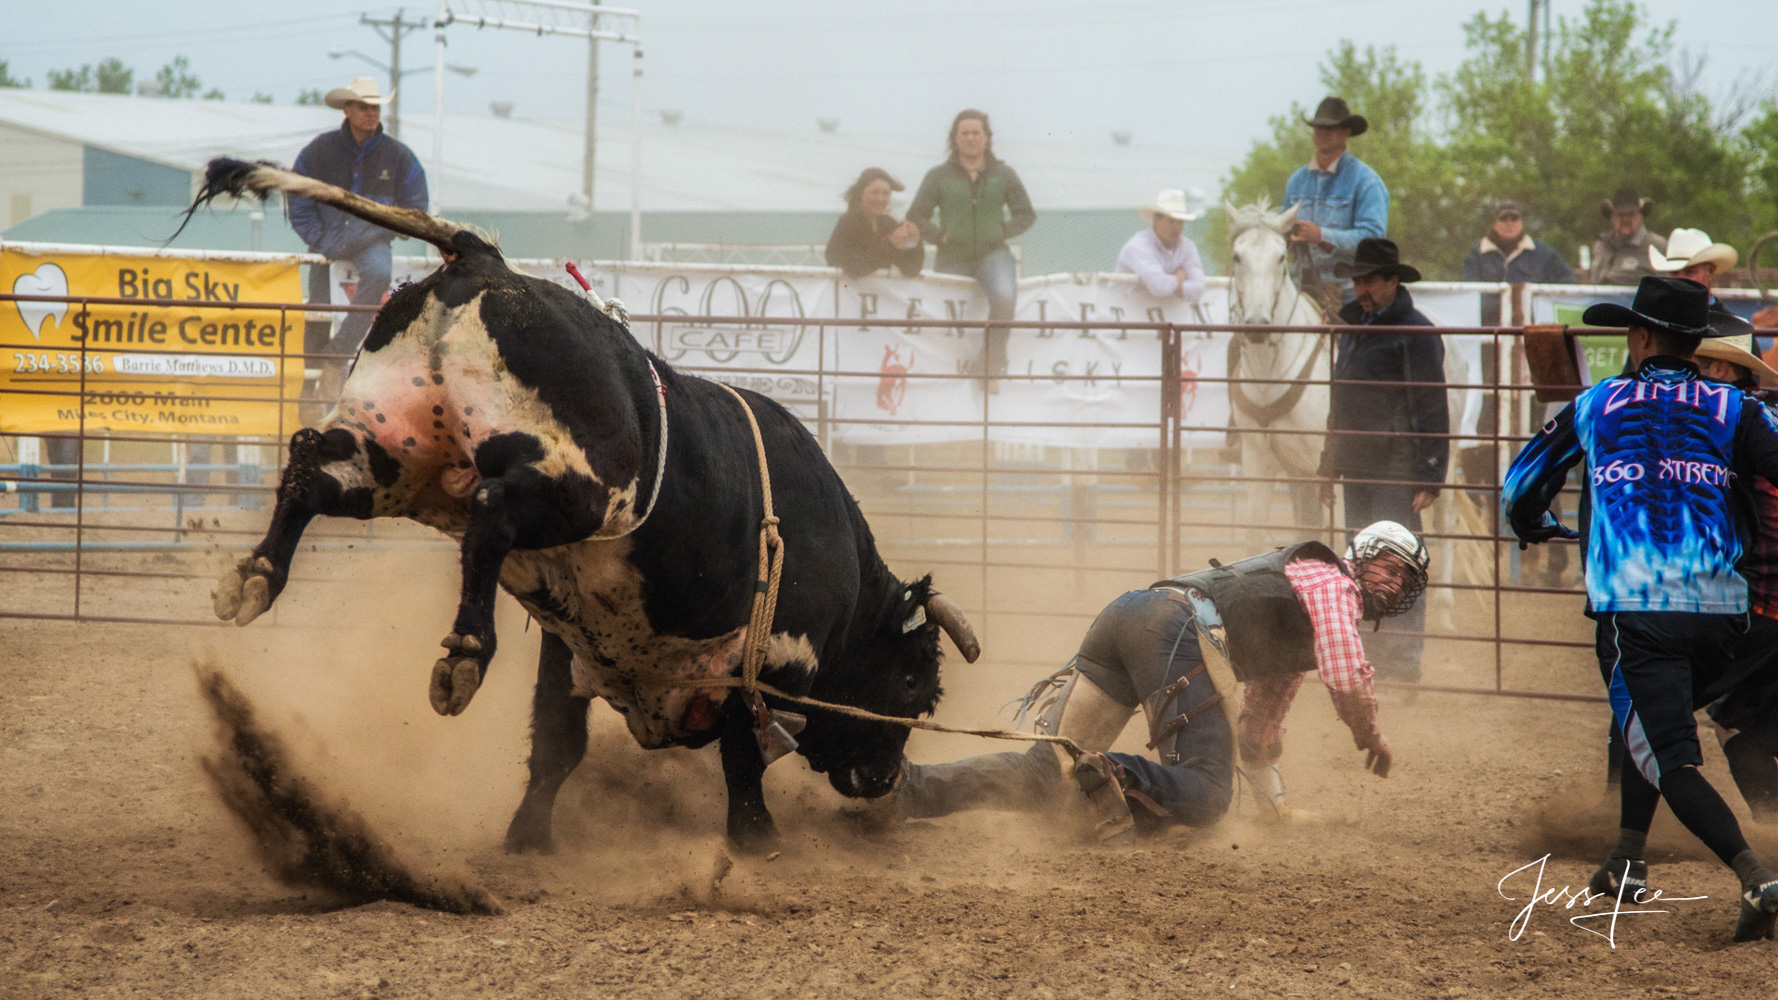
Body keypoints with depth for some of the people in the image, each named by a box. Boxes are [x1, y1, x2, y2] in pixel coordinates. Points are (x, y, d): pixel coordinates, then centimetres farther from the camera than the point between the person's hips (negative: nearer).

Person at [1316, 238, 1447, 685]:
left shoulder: (1415, 333, -10)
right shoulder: (1354, 330, 17)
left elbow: (1431, 410, -14)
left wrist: (1429, 475, -18)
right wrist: (1330, 466, 24)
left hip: (1396, 472, -9)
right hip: (1358, 470, 9)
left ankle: (1404, 660, -9)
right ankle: (1371, 659, 17)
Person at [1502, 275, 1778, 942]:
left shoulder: (1595, 405, 14)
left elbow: (1520, 486, 25)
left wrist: (1533, 528, 47)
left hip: (1632, 608, -3)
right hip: (1720, 608, 3)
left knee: (1670, 757, -8)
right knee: (1656, 726, 29)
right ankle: (1627, 864, 33)